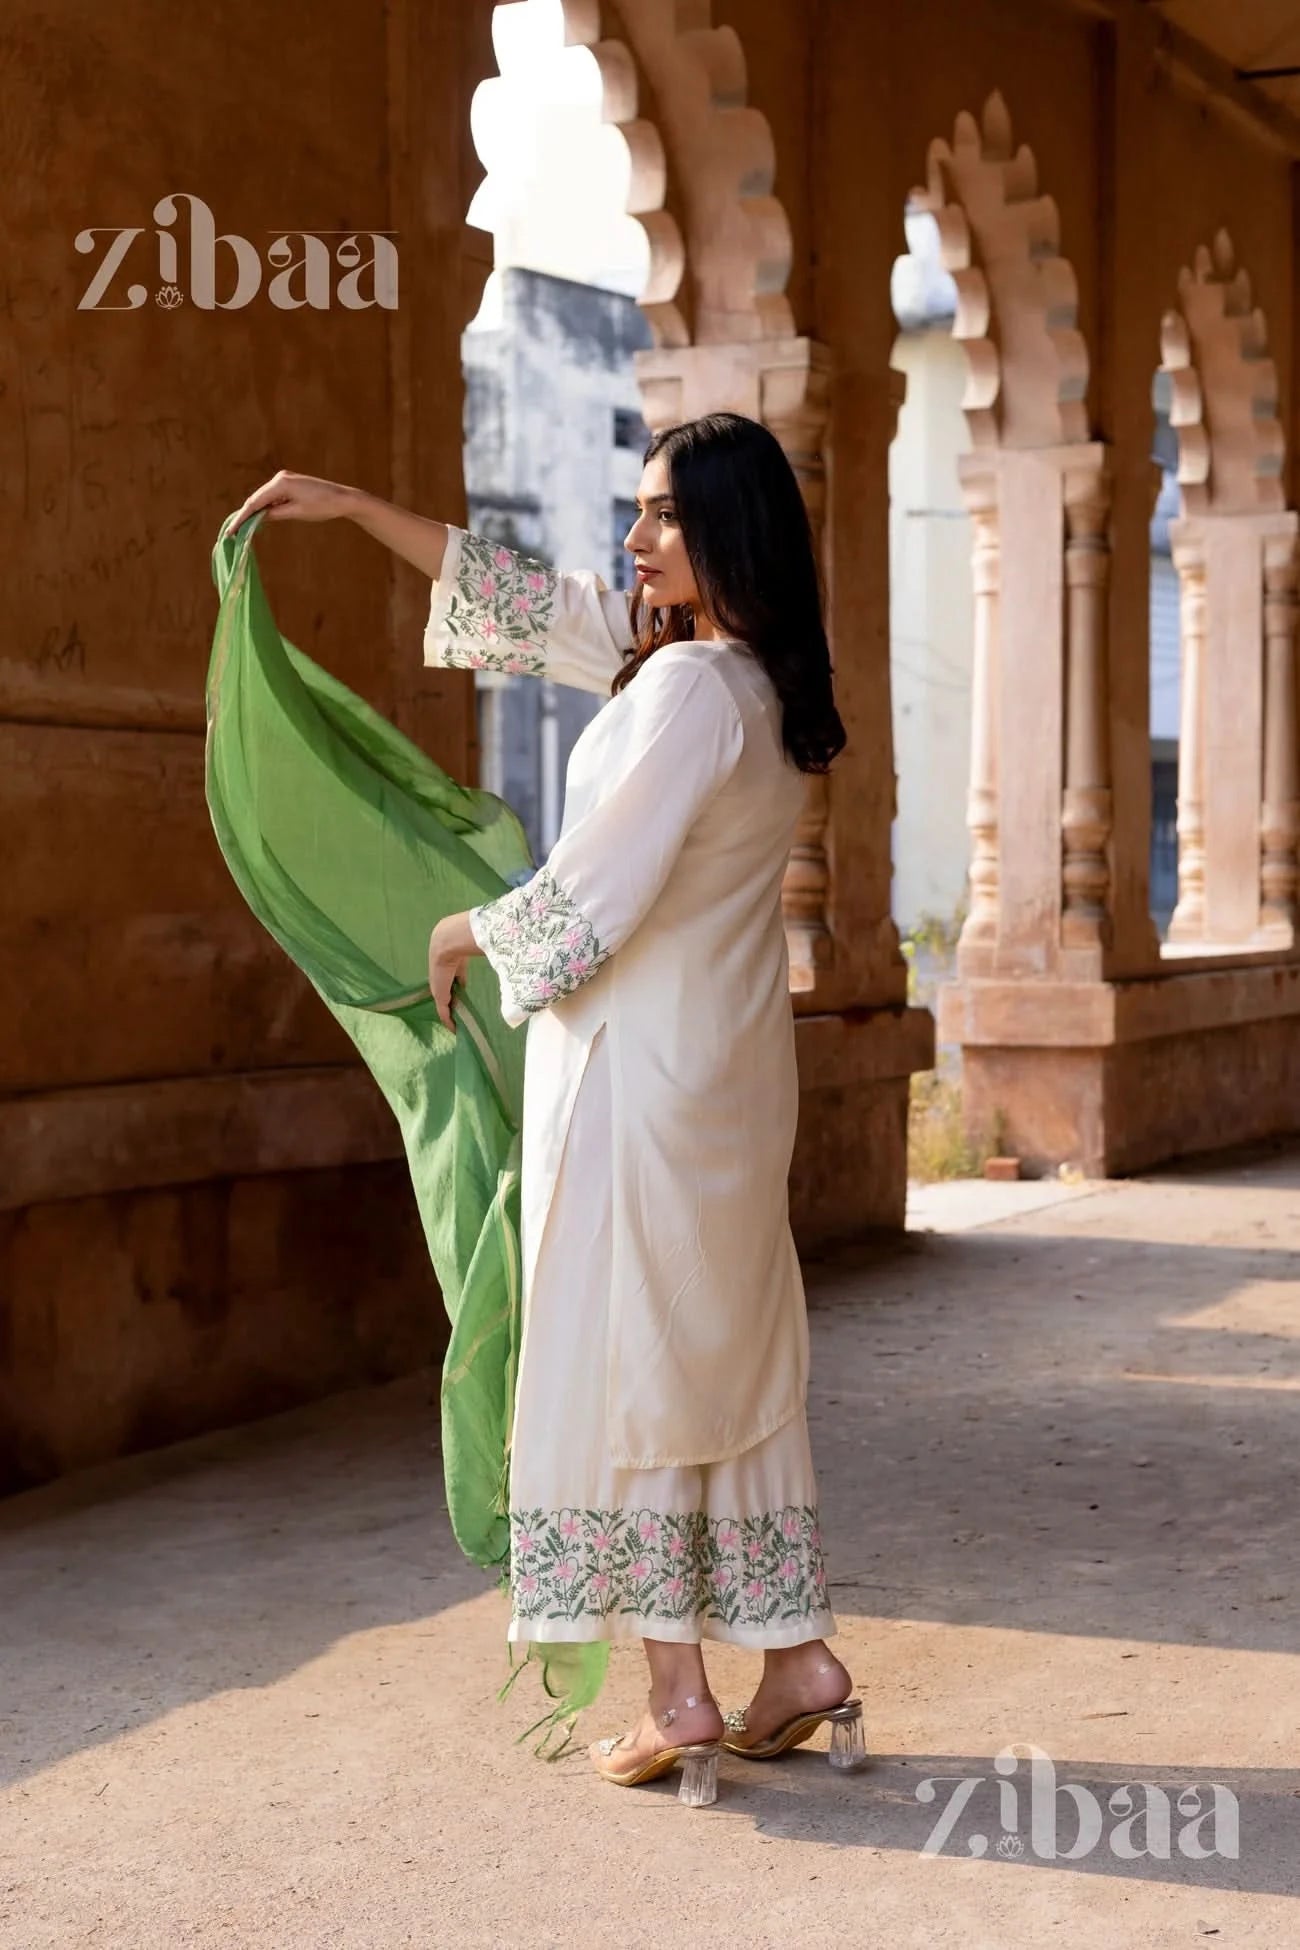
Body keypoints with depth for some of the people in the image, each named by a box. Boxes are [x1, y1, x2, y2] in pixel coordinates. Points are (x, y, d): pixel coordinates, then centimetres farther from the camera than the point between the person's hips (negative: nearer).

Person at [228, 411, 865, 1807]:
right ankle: (799, 1660, 18)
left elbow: (592, 895, -19)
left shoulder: (688, 687, -17)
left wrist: (468, 932, 1)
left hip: (638, 1065, -9)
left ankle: (678, 1698, 3)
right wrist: (353, 509, 21)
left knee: (620, 1355, -1)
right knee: (732, 1357, 13)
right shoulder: (749, 673, 12)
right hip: (724, 1065, 9)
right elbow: (523, 600, 19)